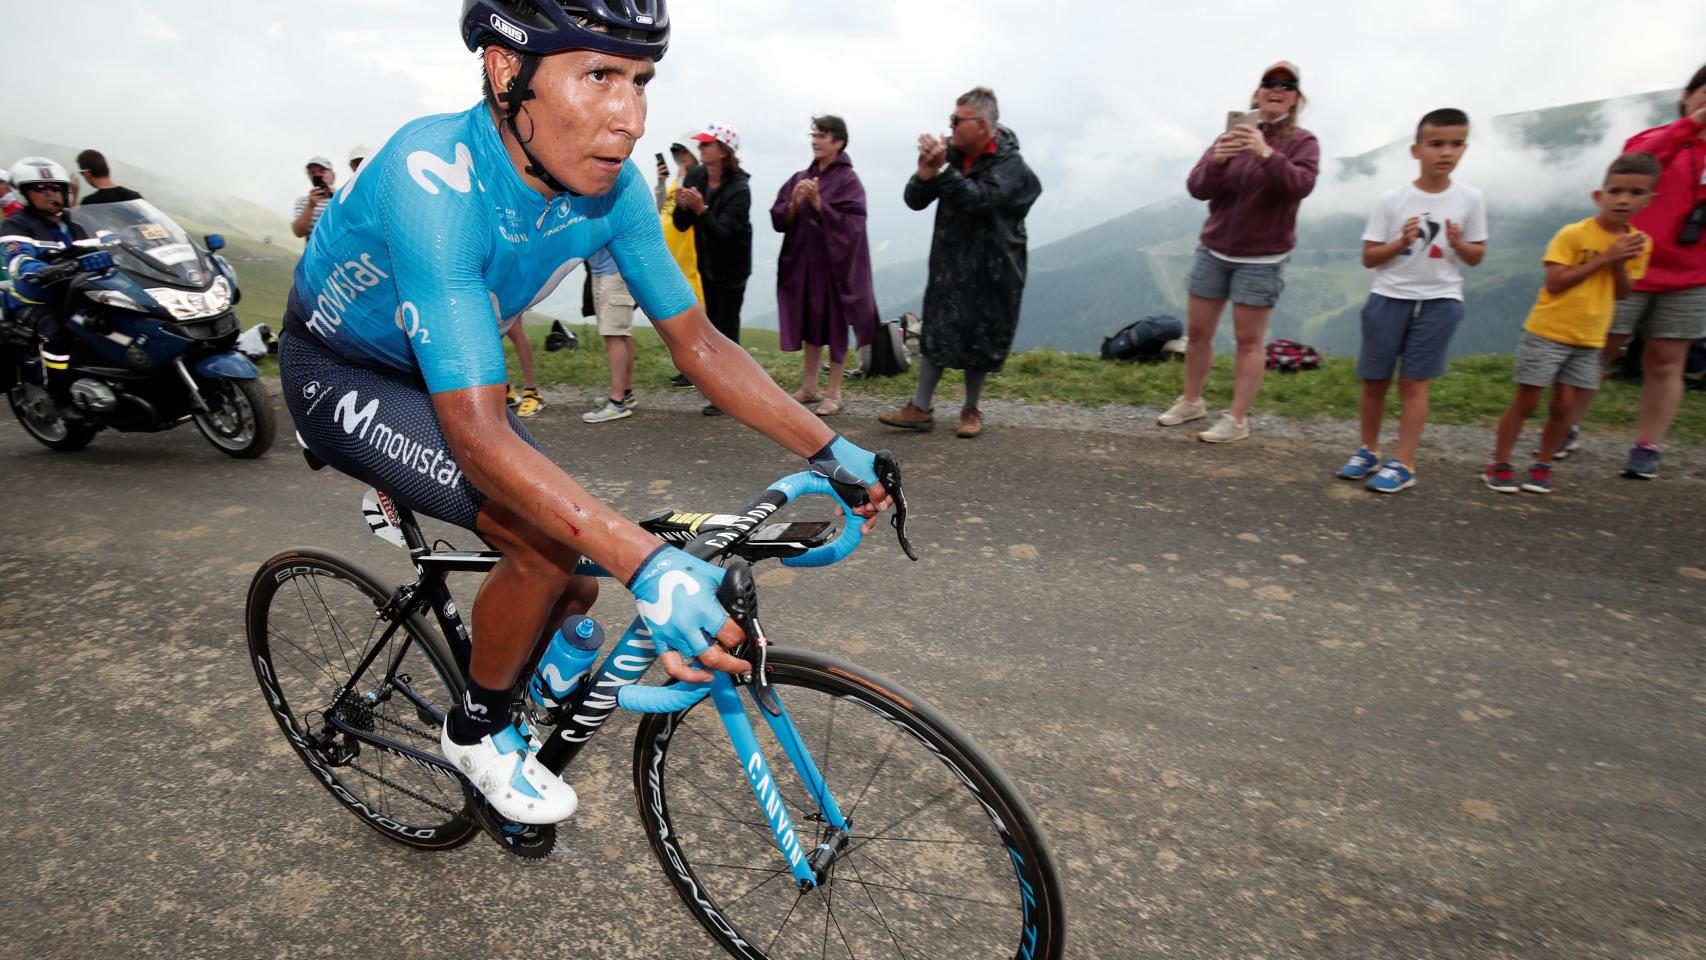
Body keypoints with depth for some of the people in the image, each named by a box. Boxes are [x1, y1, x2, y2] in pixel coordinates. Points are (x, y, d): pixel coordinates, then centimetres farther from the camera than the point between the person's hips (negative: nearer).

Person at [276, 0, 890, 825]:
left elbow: (696, 342, -12)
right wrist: (646, 565, -53)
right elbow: (478, 434, -43)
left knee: (571, 593, 0)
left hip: (437, 373, 6)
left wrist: (831, 451, -19)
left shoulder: (612, 187, -19)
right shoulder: (436, 181, -37)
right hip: (340, 374, -5)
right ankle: (477, 733, 3)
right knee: (550, 541, -26)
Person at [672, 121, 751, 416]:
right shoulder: (695, 177, -4)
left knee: (727, 327, -3)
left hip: (731, 268, -6)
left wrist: (701, 209, -40)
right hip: (707, 264, 6)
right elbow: (681, 225, -2)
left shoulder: (739, 189, -21)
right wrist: (682, 206, -22)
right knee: (712, 322, 14)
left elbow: (723, 232, -29)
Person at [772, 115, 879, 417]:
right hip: (804, 262, 6)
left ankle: (834, 393, 9)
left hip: (835, 263, -6)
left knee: (835, 327, 1)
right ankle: (809, 387, 23)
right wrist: (794, 202, -14)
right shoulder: (800, 178, 9)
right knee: (811, 324, 13)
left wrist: (818, 202, -23)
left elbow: (850, 224, -18)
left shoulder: (848, 180, -7)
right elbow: (778, 219, 4)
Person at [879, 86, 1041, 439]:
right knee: (936, 333, 3)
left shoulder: (1010, 164, -11)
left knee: (979, 339, 5)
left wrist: (941, 169, -30)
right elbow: (915, 201, 1)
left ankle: (971, 411, 20)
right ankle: (921, 409, 10)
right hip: (948, 263, 4)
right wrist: (925, 172, -19)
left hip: (990, 268, -4)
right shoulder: (952, 154, 2)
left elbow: (981, 199, -28)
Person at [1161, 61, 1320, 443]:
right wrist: (1216, 161, -27)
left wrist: (1266, 153, -34)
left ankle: (1236, 420, 2)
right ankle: (1191, 401, 24)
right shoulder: (1231, 136, 5)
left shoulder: (1302, 142, -2)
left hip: (1262, 259, -3)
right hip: (1213, 252, 3)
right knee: (1197, 332, 8)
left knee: (1249, 340, -3)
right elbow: (1196, 188, -6)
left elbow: (1299, 186, -20)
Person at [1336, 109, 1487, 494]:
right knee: (1374, 380, 5)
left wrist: (1459, 244, -13)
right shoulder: (1391, 200, -4)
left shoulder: (1470, 199, 0)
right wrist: (1401, 242, -18)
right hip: (1389, 298, 0)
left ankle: (1403, 464, 4)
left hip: (1439, 300, 0)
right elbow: (1369, 258, -2)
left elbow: (1477, 257, 7)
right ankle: (1368, 451, 22)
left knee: (1413, 382, -2)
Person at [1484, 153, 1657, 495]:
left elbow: (1622, 294, 7)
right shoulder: (1573, 234, -12)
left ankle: (1542, 466, 18)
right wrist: (1603, 259, -19)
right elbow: (1554, 283, -17)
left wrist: (1620, 265, -10)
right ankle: (1499, 464, 8)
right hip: (1547, 333, -5)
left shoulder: (1638, 243, 5)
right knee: (1526, 402, -1)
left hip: (1589, 340, 5)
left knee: (1565, 406, 6)